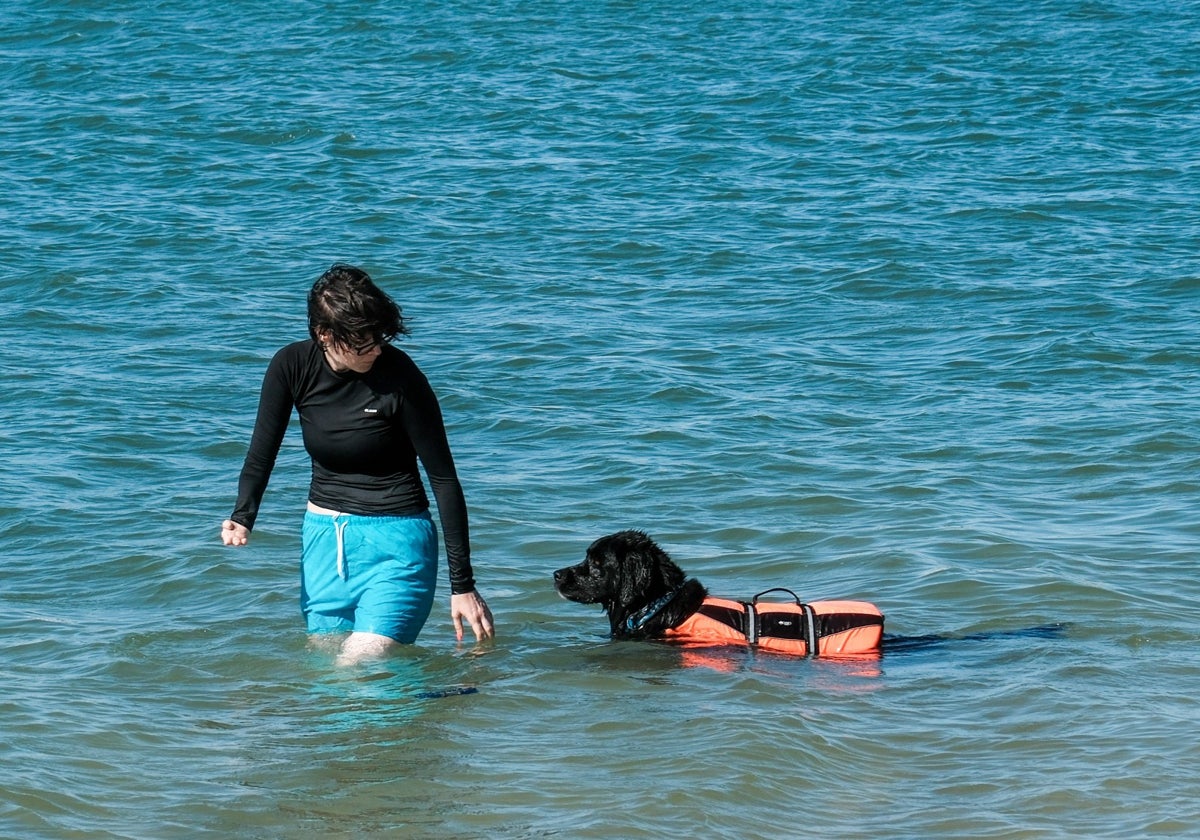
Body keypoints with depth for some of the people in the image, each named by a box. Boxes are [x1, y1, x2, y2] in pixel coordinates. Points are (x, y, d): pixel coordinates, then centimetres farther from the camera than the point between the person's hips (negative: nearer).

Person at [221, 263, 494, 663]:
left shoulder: (399, 375, -18)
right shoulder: (292, 367, -8)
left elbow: (444, 479, -13)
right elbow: (261, 454, -2)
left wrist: (463, 585, -13)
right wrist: (241, 519, -24)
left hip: (396, 542, -4)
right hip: (324, 538, 5)